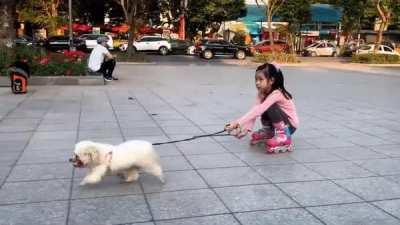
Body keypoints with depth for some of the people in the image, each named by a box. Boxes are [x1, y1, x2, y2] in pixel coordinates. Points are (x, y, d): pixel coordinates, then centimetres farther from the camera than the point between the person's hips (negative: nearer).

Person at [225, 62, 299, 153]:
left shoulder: (276, 94, -29)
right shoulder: (262, 93, -5)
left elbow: (258, 110, -39)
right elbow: (254, 110, -17)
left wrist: (238, 123, -45)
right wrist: (246, 128, -32)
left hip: (290, 125, -7)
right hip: (277, 125, 7)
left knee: (270, 107, -28)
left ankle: (283, 136, -16)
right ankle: (268, 132, 11)